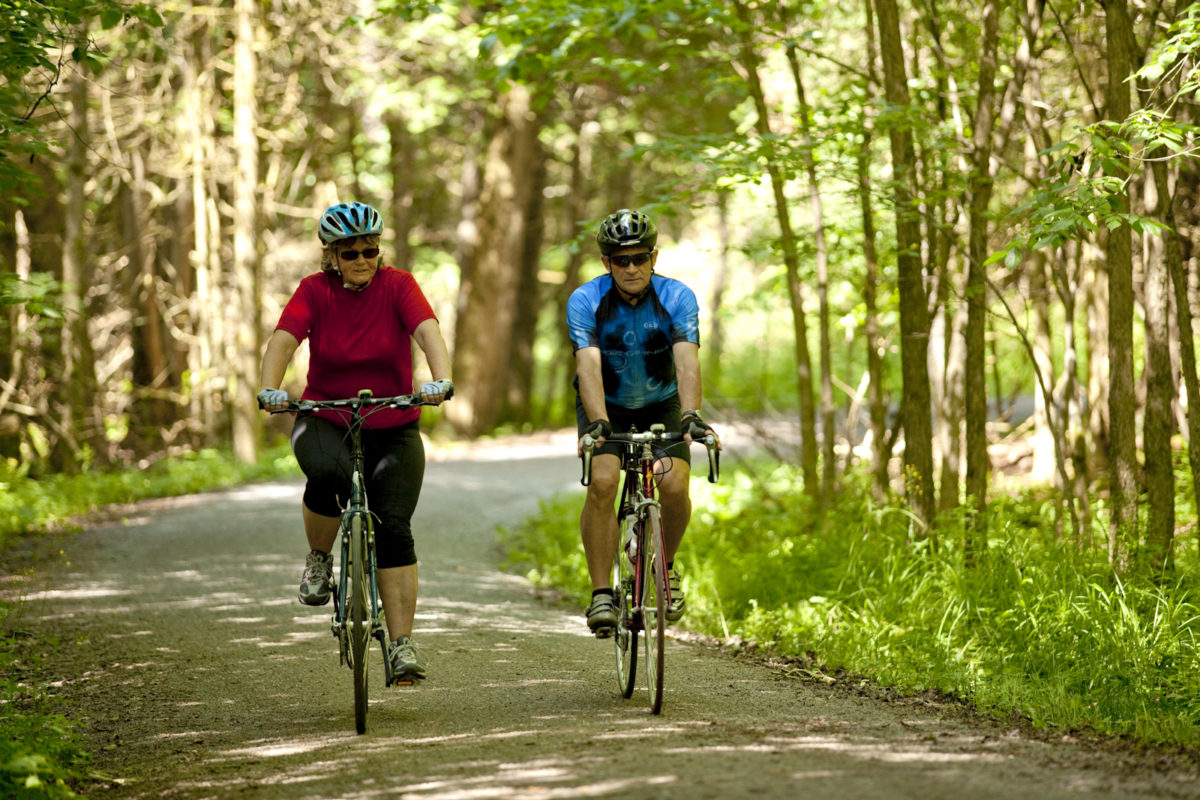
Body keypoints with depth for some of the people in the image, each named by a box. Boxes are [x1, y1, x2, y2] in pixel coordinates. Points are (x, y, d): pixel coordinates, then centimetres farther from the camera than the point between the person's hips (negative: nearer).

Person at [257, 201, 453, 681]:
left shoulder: (398, 286, -8)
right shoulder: (315, 291, -7)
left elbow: (428, 331, -24)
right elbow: (283, 339, -21)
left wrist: (441, 379, -45)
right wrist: (269, 390, -41)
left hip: (393, 429, 1)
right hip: (325, 420, -1)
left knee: (393, 529, -14)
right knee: (328, 473, -35)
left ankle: (401, 644, -9)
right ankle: (319, 560, -7)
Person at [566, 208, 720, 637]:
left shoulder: (677, 297, -21)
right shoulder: (585, 301, -23)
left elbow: (687, 361, -34)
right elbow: (589, 365, -35)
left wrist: (690, 415, -51)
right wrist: (598, 423, -50)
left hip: (661, 404, 1)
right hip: (606, 407, -1)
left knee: (674, 485, -21)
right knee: (602, 483, -25)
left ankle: (666, 566, 8)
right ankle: (601, 593, -16)